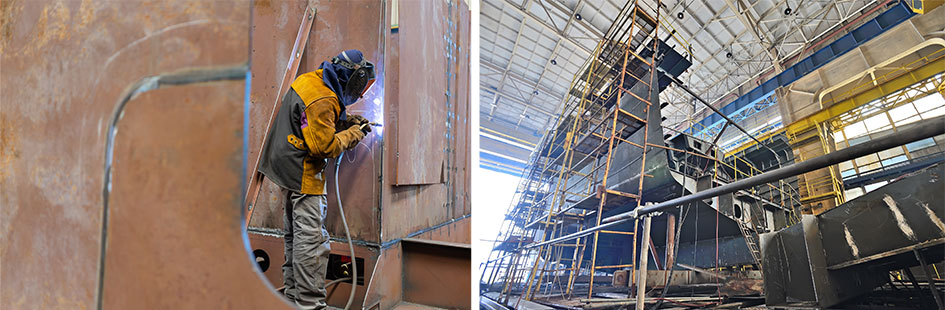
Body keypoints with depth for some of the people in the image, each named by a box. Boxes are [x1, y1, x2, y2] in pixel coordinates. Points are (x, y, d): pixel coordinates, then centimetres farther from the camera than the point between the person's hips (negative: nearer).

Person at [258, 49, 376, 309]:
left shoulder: (309, 80, 8)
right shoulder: (323, 101, -23)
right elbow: (325, 146, -24)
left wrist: (344, 121, 8)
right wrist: (352, 135, -10)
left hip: (288, 168, 11)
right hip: (303, 173, -11)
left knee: (295, 234, 19)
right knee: (311, 240, -7)